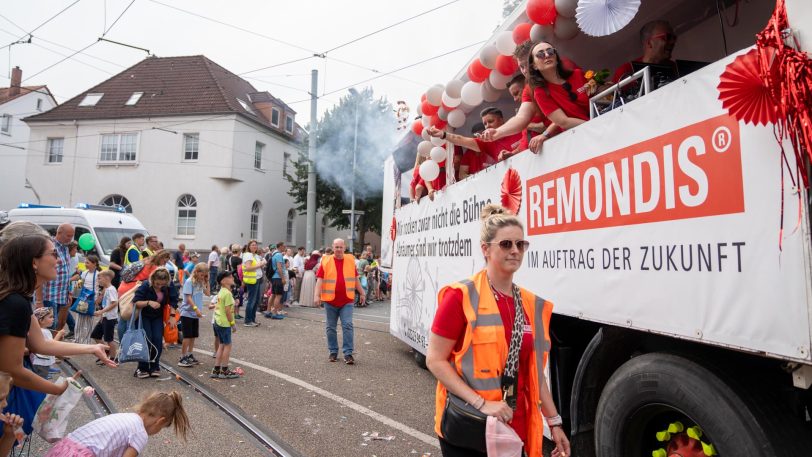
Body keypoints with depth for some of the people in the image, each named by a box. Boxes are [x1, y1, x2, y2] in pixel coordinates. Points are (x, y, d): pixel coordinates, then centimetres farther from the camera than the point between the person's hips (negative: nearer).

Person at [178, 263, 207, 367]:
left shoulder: (200, 282, 8)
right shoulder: (189, 282, -13)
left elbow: (207, 293, 11)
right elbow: (188, 297, -18)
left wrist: (207, 281, 5)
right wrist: (195, 308, -26)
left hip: (195, 314, 7)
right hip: (187, 313, -7)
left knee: (193, 336, 12)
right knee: (187, 336, -4)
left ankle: (189, 356, 23)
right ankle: (182, 358, 4)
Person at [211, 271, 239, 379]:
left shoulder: (221, 292, 11)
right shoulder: (227, 293, -18)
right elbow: (228, 311, -20)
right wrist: (233, 324, -13)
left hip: (218, 322, 9)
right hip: (225, 323, -9)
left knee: (222, 345, 15)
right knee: (227, 345, 0)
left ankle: (216, 370, 20)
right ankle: (224, 371, 7)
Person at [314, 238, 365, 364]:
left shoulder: (350, 260, 6)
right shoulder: (326, 261, 0)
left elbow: (355, 279, 14)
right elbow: (320, 279, -5)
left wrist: (362, 293, 15)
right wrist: (316, 295, -15)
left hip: (347, 301, 0)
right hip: (330, 301, 0)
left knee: (347, 326, -6)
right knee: (330, 327, 9)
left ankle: (348, 354, -1)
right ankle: (333, 352, 22)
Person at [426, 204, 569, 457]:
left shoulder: (531, 304, 4)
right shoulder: (461, 297, -15)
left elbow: (534, 372, 12)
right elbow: (435, 360, -15)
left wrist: (554, 422, 12)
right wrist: (481, 403, -21)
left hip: (515, 428, 6)